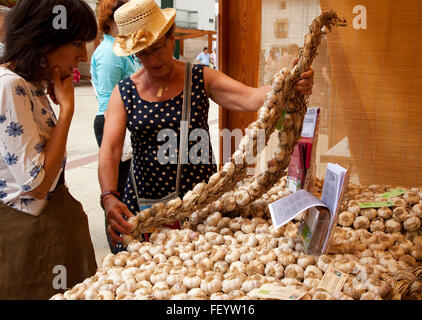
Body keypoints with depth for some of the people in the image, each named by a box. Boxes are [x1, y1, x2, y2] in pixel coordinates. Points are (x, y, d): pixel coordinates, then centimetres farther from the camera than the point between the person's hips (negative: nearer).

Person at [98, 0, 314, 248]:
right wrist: (109, 198, -27)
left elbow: (250, 98, -16)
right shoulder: (124, 92, -2)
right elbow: (109, 150, -10)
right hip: (144, 202, 1)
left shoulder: (201, 79, -2)